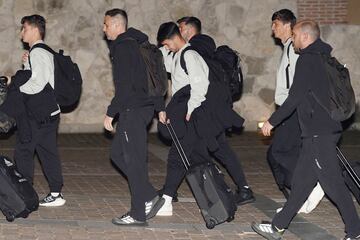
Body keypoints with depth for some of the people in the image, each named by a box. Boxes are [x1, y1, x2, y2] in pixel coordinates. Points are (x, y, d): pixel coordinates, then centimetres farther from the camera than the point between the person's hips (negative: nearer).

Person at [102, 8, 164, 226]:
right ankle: (150, 198, 13)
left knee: (134, 160, -5)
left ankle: (138, 214, 1)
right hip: (141, 108, 10)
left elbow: (124, 86, -20)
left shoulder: (123, 47, -14)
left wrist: (110, 113, -15)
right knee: (118, 153, 15)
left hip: (133, 110, -10)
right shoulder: (132, 44, 17)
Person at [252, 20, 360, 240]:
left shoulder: (307, 60, -11)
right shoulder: (324, 58, 16)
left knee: (333, 183, -7)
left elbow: (295, 98, -15)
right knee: (302, 180, 11)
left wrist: (272, 121, -6)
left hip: (318, 131, -10)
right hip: (327, 128, 10)